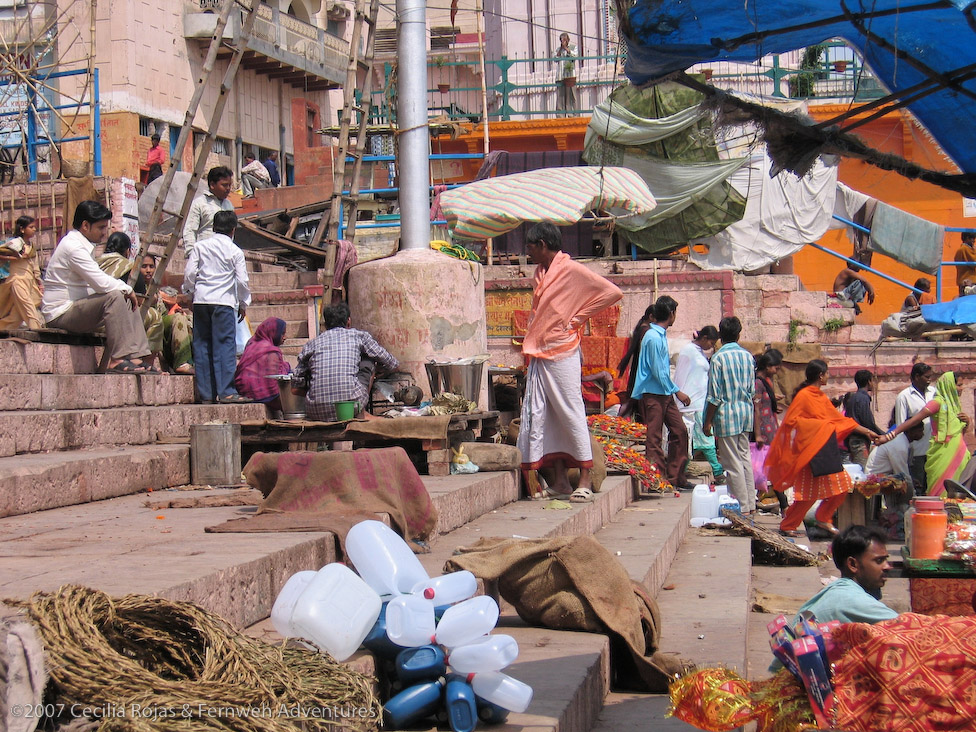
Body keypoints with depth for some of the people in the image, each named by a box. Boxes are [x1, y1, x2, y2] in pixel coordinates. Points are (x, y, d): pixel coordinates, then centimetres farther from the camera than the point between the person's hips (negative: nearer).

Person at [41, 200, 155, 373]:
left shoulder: (81, 244, 16)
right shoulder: (73, 246, -18)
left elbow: (97, 282, 15)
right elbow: (102, 283, -24)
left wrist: (126, 291, 1)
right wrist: (127, 289, -9)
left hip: (74, 309, 11)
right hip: (61, 313, -10)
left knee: (127, 301, 6)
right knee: (114, 297, -27)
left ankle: (136, 357, -6)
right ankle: (118, 360, -29)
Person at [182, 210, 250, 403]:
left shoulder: (200, 246, 8)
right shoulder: (235, 251, 1)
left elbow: (190, 273, 4)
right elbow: (242, 280, -1)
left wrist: (189, 292, 20)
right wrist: (243, 303, 12)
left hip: (201, 300, 3)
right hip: (224, 301, -3)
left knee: (202, 346, 7)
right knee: (225, 346, -4)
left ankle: (206, 393, 6)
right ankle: (226, 392, -11)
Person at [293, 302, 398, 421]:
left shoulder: (311, 344, 15)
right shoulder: (359, 336, 11)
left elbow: (295, 388, 15)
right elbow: (393, 365, 21)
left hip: (317, 412, 2)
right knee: (369, 360, 21)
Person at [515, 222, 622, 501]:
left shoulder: (571, 270, -8)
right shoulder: (540, 272, 16)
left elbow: (612, 292, -13)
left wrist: (579, 317, -9)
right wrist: (531, 350, 15)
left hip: (562, 355, -8)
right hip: (539, 357, 8)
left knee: (572, 415, -5)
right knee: (540, 417, 6)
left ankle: (585, 481, 0)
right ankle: (561, 480, 11)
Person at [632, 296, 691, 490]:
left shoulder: (661, 335, 13)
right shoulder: (653, 337, -17)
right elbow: (658, 372, -19)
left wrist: (674, 391, 19)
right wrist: (677, 391, -12)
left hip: (664, 394, 10)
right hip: (652, 394, -10)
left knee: (679, 431, 9)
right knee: (654, 438, -3)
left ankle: (676, 478, 15)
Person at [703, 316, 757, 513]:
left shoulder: (718, 358, -12)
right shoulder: (748, 356, 5)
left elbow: (715, 395, -13)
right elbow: (752, 390, 12)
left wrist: (708, 421, -6)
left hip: (727, 414, -6)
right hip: (746, 411, 6)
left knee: (732, 462, -1)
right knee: (745, 457, 15)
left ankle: (742, 507, 1)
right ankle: (750, 504, 18)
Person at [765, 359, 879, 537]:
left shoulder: (822, 397, 16)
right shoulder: (803, 395, -11)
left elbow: (840, 419, 21)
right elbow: (790, 421, -17)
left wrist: (866, 431, 22)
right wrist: (816, 424, -16)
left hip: (826, 450, 9)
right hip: (810, 451, -9)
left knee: (841, 487, 5)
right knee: (809, 492, -6)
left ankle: (823, 519, 19)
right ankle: (787, 526, 5)